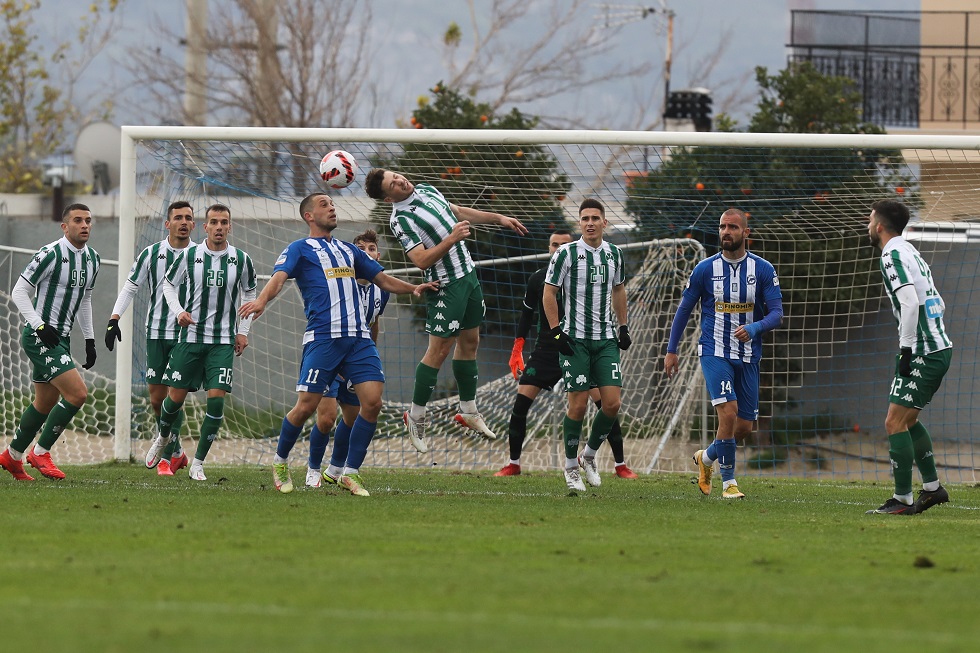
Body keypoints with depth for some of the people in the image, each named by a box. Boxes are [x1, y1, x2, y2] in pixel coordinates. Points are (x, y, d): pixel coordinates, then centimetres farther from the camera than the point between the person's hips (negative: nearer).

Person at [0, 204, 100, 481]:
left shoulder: (92, 259, 10)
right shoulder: (51, 254, -16)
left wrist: (90, 340, 18)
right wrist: (40, 326, -21)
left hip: (60, 338, 9)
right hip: (39, 337, -9)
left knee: (45, 404, 14)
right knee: (77, 393, -18)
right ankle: (40, 452, -4)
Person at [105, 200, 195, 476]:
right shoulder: (151, 254, 1)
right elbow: (130, 288, 7)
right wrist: (114, 319, -3)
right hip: (157, 332, 1)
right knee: (157, 398, 2)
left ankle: (167, 458, -1)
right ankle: (177, 452, 21)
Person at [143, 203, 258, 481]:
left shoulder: (241, 260, 0)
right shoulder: (189, 256, -3)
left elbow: (249, 293, 15)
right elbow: (168, 283, 11)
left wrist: (243, 331, 8)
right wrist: (178, 311, -6)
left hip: (224, 342, 0)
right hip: (190, 336, 0)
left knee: (217, 397, -12)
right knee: (176, 395, 4)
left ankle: (198, 463, -2)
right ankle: (163, 437, 37)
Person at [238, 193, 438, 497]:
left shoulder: (348, 250, 25)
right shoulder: (300, 249, 8)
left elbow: (383, 279, 30)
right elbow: (279, 277, -10)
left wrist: (414, 288, 12)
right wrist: (262, 300, -31)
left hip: (359, 338, 5)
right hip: (322, 337, -5)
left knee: (372, 402, -10)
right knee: (306, 406, -8)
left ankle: (350, 473, 1)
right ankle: (280, 462, 17)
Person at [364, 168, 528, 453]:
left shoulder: (427, 190, 6)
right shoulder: (401, 219, -20)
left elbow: (459, 212, 21)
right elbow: (421, 260, -26)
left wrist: (499, 218, 21)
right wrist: (452, 239, -32)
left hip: (468, 274, 8)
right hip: (446, 285, -8)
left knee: (469, 342, 14)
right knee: (439, 350, -5)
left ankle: (468, 411, 26)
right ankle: (415, 417, 8)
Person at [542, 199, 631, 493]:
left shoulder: (614, 254, 8)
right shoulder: (566, 254, -6)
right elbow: (549, 293, -3)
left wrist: (623, 327, 17)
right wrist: (556, 331, -10)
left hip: (606, 339, 4)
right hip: (575, 339, -4)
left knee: (612, 403, -5)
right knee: (578, 405, -5)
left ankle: (589, 456, 16)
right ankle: (571, 466, 10)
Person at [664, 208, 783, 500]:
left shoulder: (763, 270, -1)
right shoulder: (705, 269, -2)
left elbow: (776, 314, -5)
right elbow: (684, 310, 8)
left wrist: (753, 328, -25)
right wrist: (671, 350, 8)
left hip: (748, 357, 3)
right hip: (714, 353, -3)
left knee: (744, 426, 5)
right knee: (728, 413, -20)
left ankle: (706, 458, 34)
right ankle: (728, 482, -7)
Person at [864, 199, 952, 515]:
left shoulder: (892, 255, -11)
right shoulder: (911, 252, 18)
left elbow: (910, 302, -23)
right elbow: (937, 304, 22)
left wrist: (906, 349, -21)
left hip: (922, 353, -10)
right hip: (940, 347, 10)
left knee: (895, 423, -8)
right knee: (908, 419, 20)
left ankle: (902, 499, -10)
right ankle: (932, 487, 21)